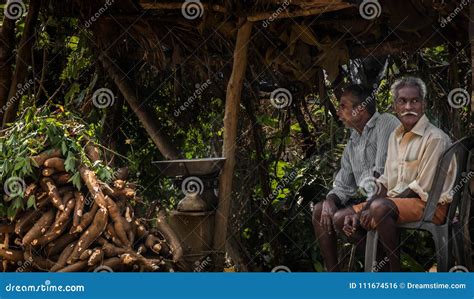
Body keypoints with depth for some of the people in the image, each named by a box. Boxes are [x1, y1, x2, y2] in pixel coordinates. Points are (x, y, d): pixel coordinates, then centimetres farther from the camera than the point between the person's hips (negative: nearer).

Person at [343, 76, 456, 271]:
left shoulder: (435, 138, -13)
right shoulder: (396, 136, 13)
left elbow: (422, 189, -17)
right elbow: (386, 182, 13)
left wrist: (373, 207, -20)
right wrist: (361, 211, -4)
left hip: (430, 205, -9)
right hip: (394, 201, 9)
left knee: (380, 208, -36)